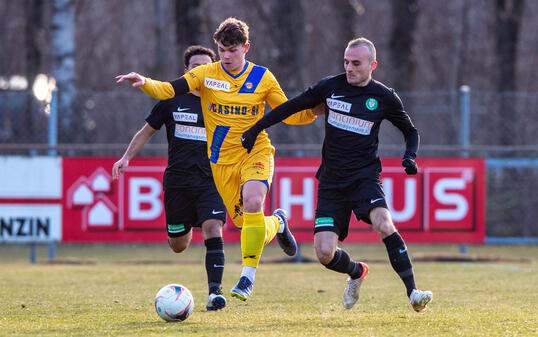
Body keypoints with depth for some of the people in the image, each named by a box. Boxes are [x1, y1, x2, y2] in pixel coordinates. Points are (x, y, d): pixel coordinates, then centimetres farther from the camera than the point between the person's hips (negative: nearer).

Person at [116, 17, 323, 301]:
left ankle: (248, 277, -22)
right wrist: (144, 82, -31)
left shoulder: (262, 77, 0)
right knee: (243, 222, 1)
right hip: (222, 160, 2)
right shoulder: (206, 74, -2)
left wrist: (317, 111, -8)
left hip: (255, 152, -2)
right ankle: (277, 222, 40)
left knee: (252, 200, -29)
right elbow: (168, 90, -12)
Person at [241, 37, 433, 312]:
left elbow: (410, 131, 14)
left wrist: (409, 156, -6)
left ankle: (413, 292, -25)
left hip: (365, 176, -2)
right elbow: (293, 106, 13)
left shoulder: (385, 98, -1)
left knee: (383, 225, -32)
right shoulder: (331, 86, 1)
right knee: (325, 254, -7)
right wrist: (256, 129, 12)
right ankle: (357, 273, 28)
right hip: (331, 181, 2)